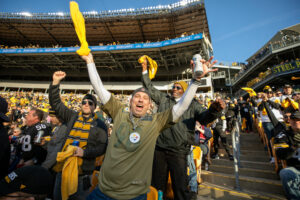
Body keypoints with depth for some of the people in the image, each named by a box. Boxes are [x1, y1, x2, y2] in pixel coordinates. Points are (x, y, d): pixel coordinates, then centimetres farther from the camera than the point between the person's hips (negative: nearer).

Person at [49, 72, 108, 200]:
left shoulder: (99, 125, -3)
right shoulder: (72, 117, 6)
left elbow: (102, 147, -8)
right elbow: (55, 103, 3)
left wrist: (84, 152, -22)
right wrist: (55, 82, -8)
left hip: (82, 172, -3)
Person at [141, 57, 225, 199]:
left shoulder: (192, 104, 4)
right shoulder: (163, 99, 10)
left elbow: (204, 118, -10)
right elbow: (150, 88, 14)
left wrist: (214, 110, -32)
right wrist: (145, 70, 9)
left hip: (178, 152, -2)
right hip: (159, 148, 3)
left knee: (180, 187, 8)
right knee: (157, 184, 19)